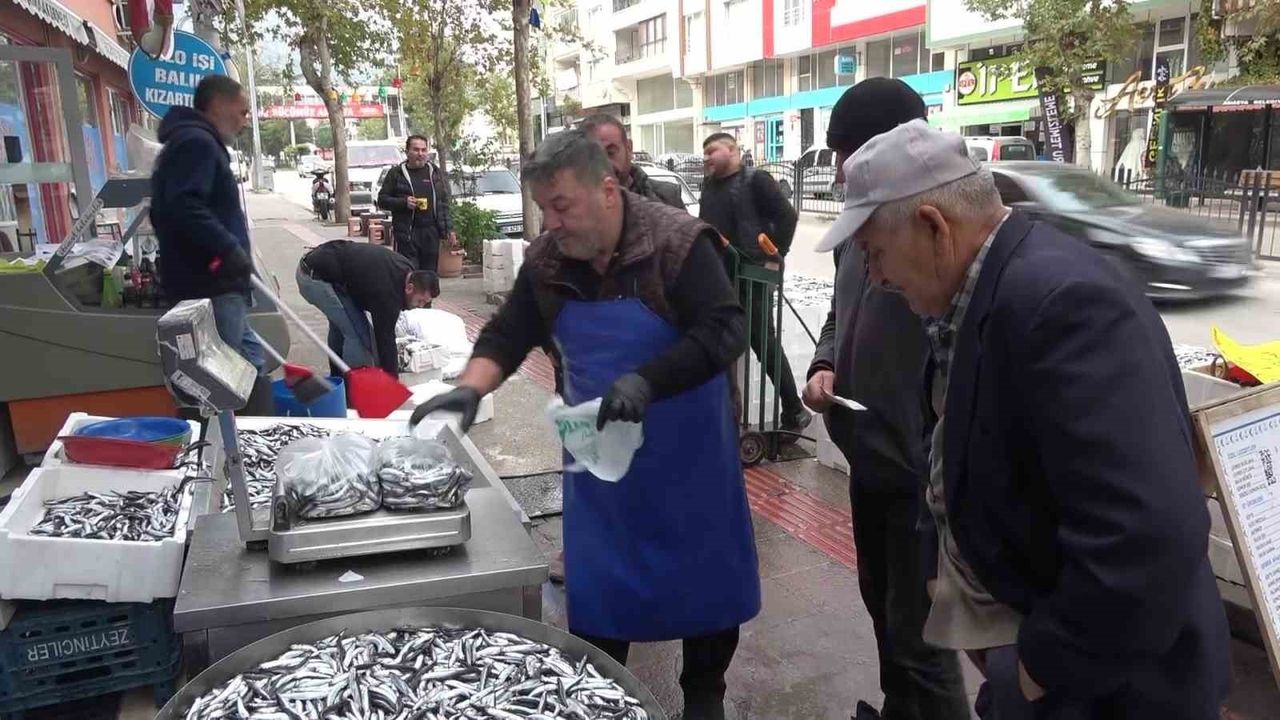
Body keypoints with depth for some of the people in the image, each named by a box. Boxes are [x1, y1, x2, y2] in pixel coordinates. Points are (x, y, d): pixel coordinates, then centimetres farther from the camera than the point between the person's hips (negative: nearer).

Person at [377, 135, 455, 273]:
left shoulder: (436, 173, 14)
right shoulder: (396, 173, 4)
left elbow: (444, 204, 15)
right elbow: (382, 199, 3)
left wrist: (449, 230, 8)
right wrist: (404, 202, -13)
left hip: (431, 234, 3)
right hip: (406, 234, -3)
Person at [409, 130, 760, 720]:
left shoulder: (677, 243, -20)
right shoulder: (545, 261, -5)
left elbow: (723, 332, -24)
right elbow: (507, 335, 3)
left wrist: (645, 381, -36)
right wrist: (470, 389, -16)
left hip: (686, 454, -3)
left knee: (702, 574, 11)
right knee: (595, 584, 13)